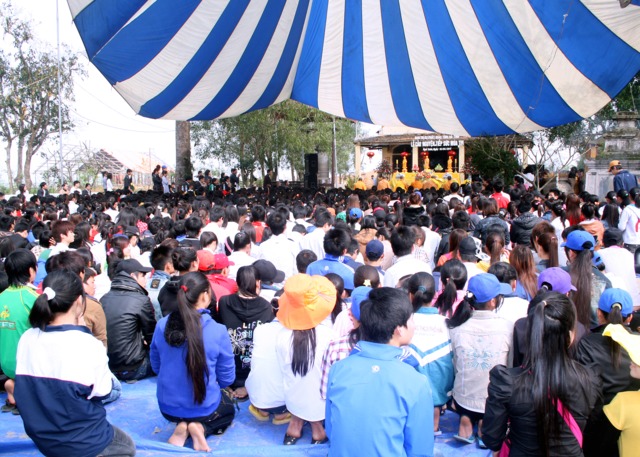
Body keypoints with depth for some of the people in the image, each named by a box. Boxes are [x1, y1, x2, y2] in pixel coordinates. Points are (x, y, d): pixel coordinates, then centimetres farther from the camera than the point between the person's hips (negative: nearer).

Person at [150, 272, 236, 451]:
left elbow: (156, 366, 5)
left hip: (167, 406, 4)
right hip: (204, 407, -3)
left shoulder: (162, 325, -10)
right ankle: (200, 428, 0)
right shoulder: (217, 330, -21)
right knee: (229, 409, 31)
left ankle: (182, 427, 4)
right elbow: (227, 377, -8)